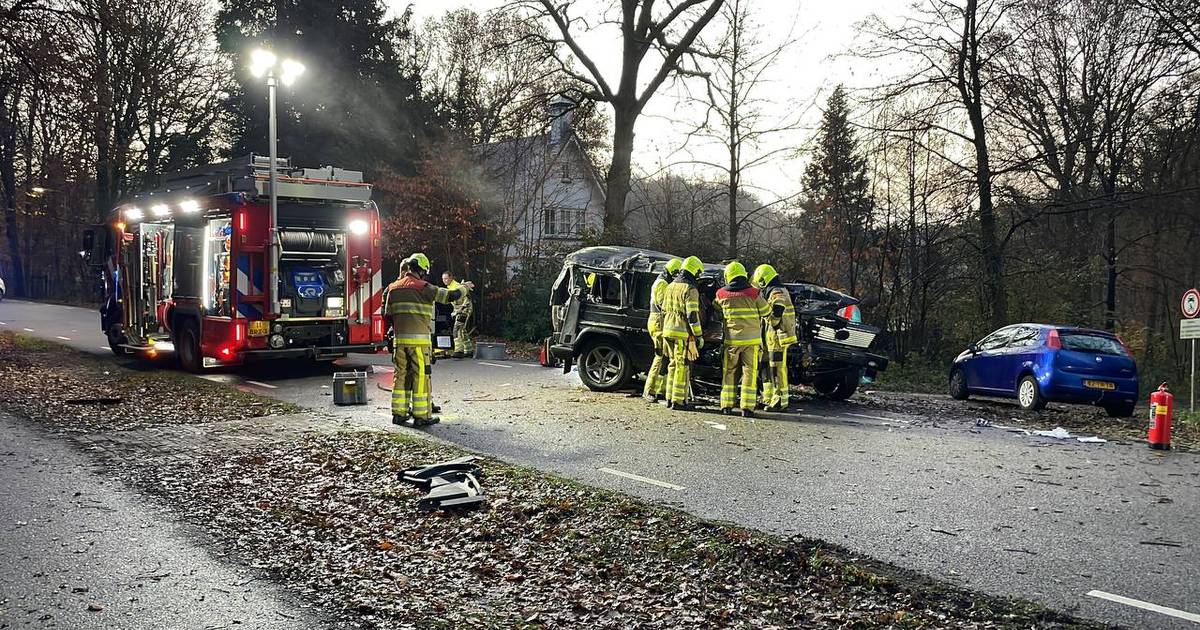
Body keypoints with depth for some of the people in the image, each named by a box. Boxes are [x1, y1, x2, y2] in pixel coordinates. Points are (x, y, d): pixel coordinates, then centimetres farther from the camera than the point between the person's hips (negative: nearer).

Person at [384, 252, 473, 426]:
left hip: (399, 339, 5)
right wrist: (464, 287, 13)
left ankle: (399, 413, 15)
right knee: (421, 376, 0)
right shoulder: (423, 288, -8)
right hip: (419, 339, -5)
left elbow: (388, 314, 13)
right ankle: (421, 415, 3)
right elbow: (451, 295, -5)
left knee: (401, 375, 12)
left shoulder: (393, 288, 9)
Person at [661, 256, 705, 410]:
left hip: (668, 331, 8)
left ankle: (670, 398, 18)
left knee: (673, 364, 16)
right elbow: (692, 315, -16)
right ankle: (678, 400, -2)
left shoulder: (670, 286, 15)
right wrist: (699, 336, -11)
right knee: (682, 366, -2)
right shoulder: (690, 289, -11)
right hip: (683, 333, -8)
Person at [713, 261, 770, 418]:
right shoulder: (752, 293, -7)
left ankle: (727, 405, 12)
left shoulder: (722, 294, -1)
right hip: (751, 339, -2)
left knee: (729, 372, 13)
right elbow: (766, 312, 5)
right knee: (750, 372, 2)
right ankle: (747, 407, -2)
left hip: (731, 339, 2)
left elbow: (716, 307, 18)